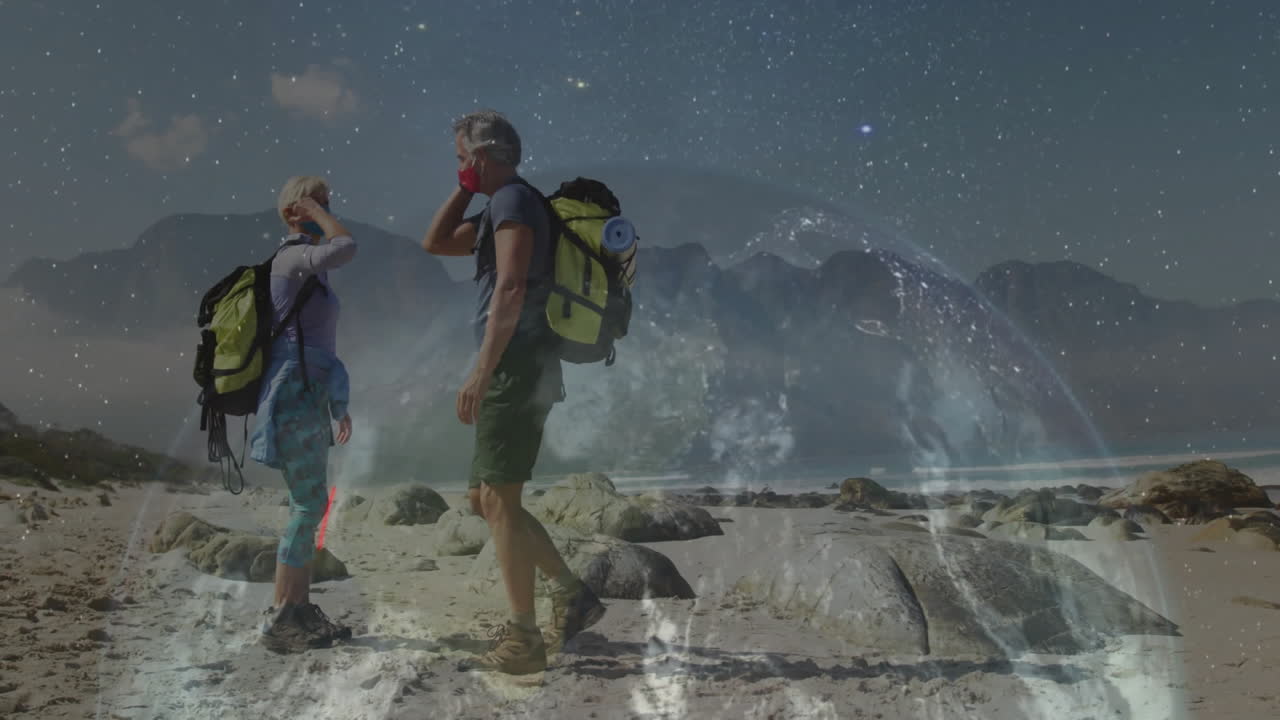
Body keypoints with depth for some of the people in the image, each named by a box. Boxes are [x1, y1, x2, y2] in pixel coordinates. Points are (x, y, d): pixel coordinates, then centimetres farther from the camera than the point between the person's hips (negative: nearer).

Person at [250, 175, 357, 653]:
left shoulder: (308, 266, 20)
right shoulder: (292, 257, -9)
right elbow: (345, 247, -30)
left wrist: (337, 403, 23)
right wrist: (313, 211, -11)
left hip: (307, 398, 10)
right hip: (295, 396, -10)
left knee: (308, 505, 11)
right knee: (309, 506, -9)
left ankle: (300, 610, 18)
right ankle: (280, 619, -3)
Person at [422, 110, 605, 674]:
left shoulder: (513, 200, -8)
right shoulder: (500, 206, 22)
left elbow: (511, 289, -20)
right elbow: (434, 243, 28)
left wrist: (482, 371, -24)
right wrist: (464, 190, 19)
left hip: (517, 368, -10)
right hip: (514, 371, 10)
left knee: (499, 501, -8)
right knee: (485, 499, 13)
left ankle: (522, 641, -2)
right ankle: (572, 594, 15)